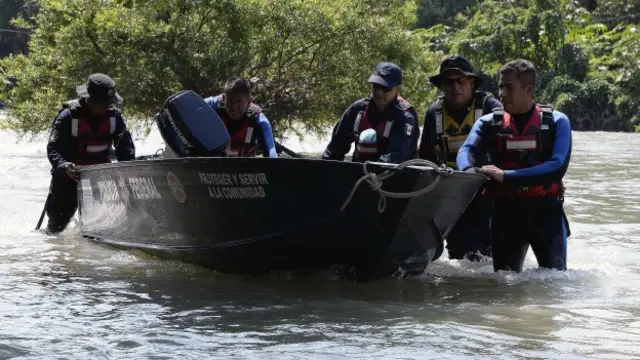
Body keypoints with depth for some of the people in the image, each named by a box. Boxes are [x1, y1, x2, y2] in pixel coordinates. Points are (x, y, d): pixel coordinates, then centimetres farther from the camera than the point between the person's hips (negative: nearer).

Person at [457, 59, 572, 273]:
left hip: (545, 210, -2)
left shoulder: (556, 122, -1)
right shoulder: (489, 123, 8)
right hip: (505, 212, 2)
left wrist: (507, 176, -22)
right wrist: (469, 170, -35)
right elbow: (467, 150, -9)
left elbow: (558, 167, -15)